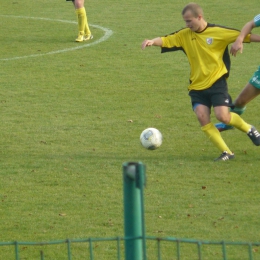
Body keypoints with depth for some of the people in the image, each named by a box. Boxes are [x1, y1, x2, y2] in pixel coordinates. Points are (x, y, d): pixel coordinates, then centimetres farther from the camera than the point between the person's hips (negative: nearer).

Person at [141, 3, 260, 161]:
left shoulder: (218, 32, -7)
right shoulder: (185, 35, 2)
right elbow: (166, 40, -6)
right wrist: (152, 41, -26)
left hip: (217, 82, -4)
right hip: (197, 86, 4)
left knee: (222, 116, -15)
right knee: (202, 117, -13)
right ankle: (226, 153, -5)